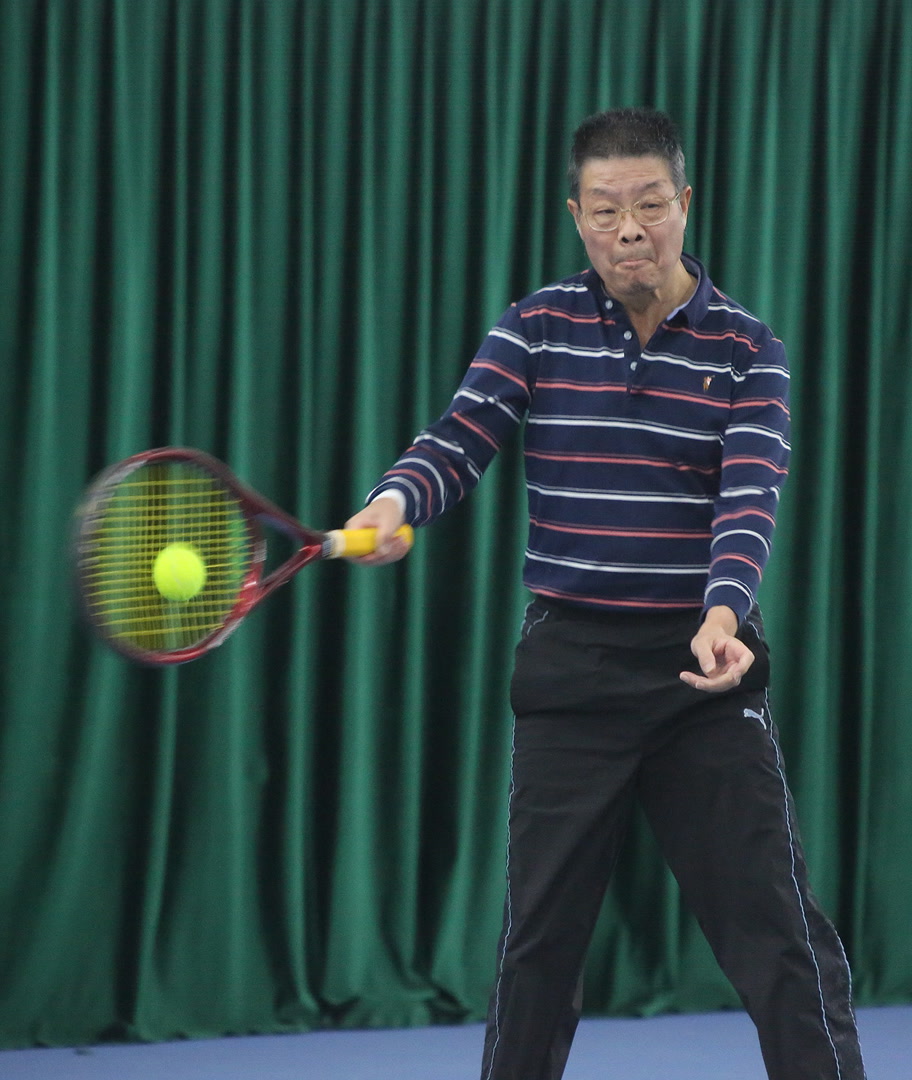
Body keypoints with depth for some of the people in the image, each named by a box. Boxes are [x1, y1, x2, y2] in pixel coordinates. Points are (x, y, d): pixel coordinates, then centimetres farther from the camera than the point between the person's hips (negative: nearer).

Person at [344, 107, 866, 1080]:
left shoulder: (744, 347, 0)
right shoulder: (536, 328, 2)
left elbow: (751, 492, -12)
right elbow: (458, 442, -7)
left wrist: (723, 611, -30)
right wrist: (393, 503, -30)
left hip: (706, 669, -1)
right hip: (570, 664, 1)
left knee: (776, 927, -2)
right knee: (540, 930, 7)